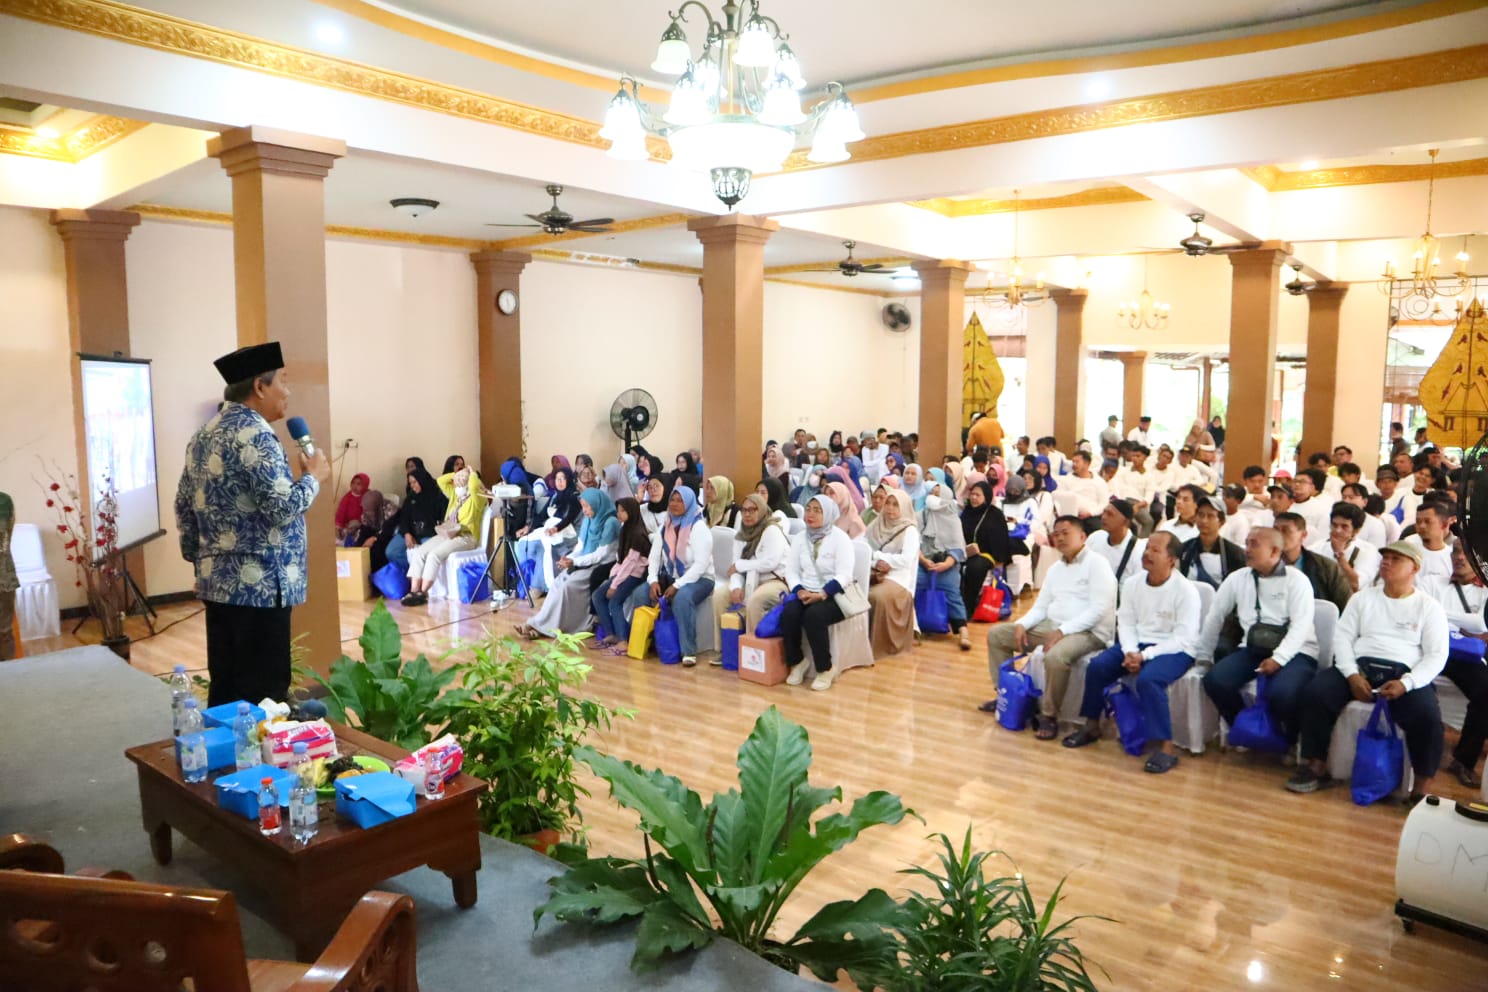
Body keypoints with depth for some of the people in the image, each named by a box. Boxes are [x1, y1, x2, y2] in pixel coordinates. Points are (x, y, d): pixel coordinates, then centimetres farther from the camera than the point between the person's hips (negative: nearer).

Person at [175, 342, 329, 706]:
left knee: (225, 690, 14)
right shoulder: (253, 434, -15)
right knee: (263, 697, -2)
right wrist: (313, 476, -4)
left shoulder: (204, 434, 13)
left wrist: (199, 559, 24)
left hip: (217, 581, 9)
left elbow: (184, 507, 18)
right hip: (259, 585, -9)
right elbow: (282, 507, -21)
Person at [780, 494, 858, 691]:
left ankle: (825, 669, -17)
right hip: (805, 594, 4)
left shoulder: (840, 538, -5)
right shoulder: (799, 538, 11)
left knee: (813, 616, -34)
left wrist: (821, 594, -24)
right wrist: (800, 591, -12)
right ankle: (797, 661, -7)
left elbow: (844, 576, -13)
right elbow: (791, 571, 8)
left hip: (833, 596, -4)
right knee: (789, 613, -27)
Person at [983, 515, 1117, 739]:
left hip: (1088, 632, -8)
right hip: (1052, 627, 8)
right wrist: (1022, 624, -5)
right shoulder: (1056, 568, 17)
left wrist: (1062, 631, -24)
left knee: (1055, 656, -40)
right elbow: (1041, 606, 16)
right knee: (996, 635, 4)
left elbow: (1098, 610, -18)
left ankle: (1049, 716, -19)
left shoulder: (1096, 564, -8)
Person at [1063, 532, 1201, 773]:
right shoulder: (1132, 583, 3)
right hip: (1138, 644, 6)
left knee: (1148, 678, -34)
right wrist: (1130, 652, -14)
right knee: (1097, 666, -14)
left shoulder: (1185, 590, -14)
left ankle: (1166, 748, -24)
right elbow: (1126, 622, 5)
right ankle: (1092, 726, 8)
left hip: (1175, 650, -6)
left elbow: (1183, 638, -17)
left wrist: (1145, 656, -24)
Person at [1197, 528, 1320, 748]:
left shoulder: (1296, 580, -4)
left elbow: (1301, 626, -14)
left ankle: (1291, 742, 0)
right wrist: (1203, 656, 16)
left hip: (1294, 652, -4)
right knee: (1214, 680, -20)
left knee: (1282, 692, -33)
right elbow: (1214, 617, 15)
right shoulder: (1237, 578, 9)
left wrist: (1278, 659, -26)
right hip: (1252, 649, 4)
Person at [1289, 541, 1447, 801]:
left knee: (1427, 715, -32)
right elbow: (1342, 637, 7)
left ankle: (1422, 788, -16)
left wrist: (1406, 683, -18)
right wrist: (1352, 675, -11)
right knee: (1315, 692, -25)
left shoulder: (1429, 607, 8)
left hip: (1404, 674, -2)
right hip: (1360, 667, 2)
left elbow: (1436, 656, 0)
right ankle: (1316, 766, -15)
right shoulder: (1363, 597, 15)